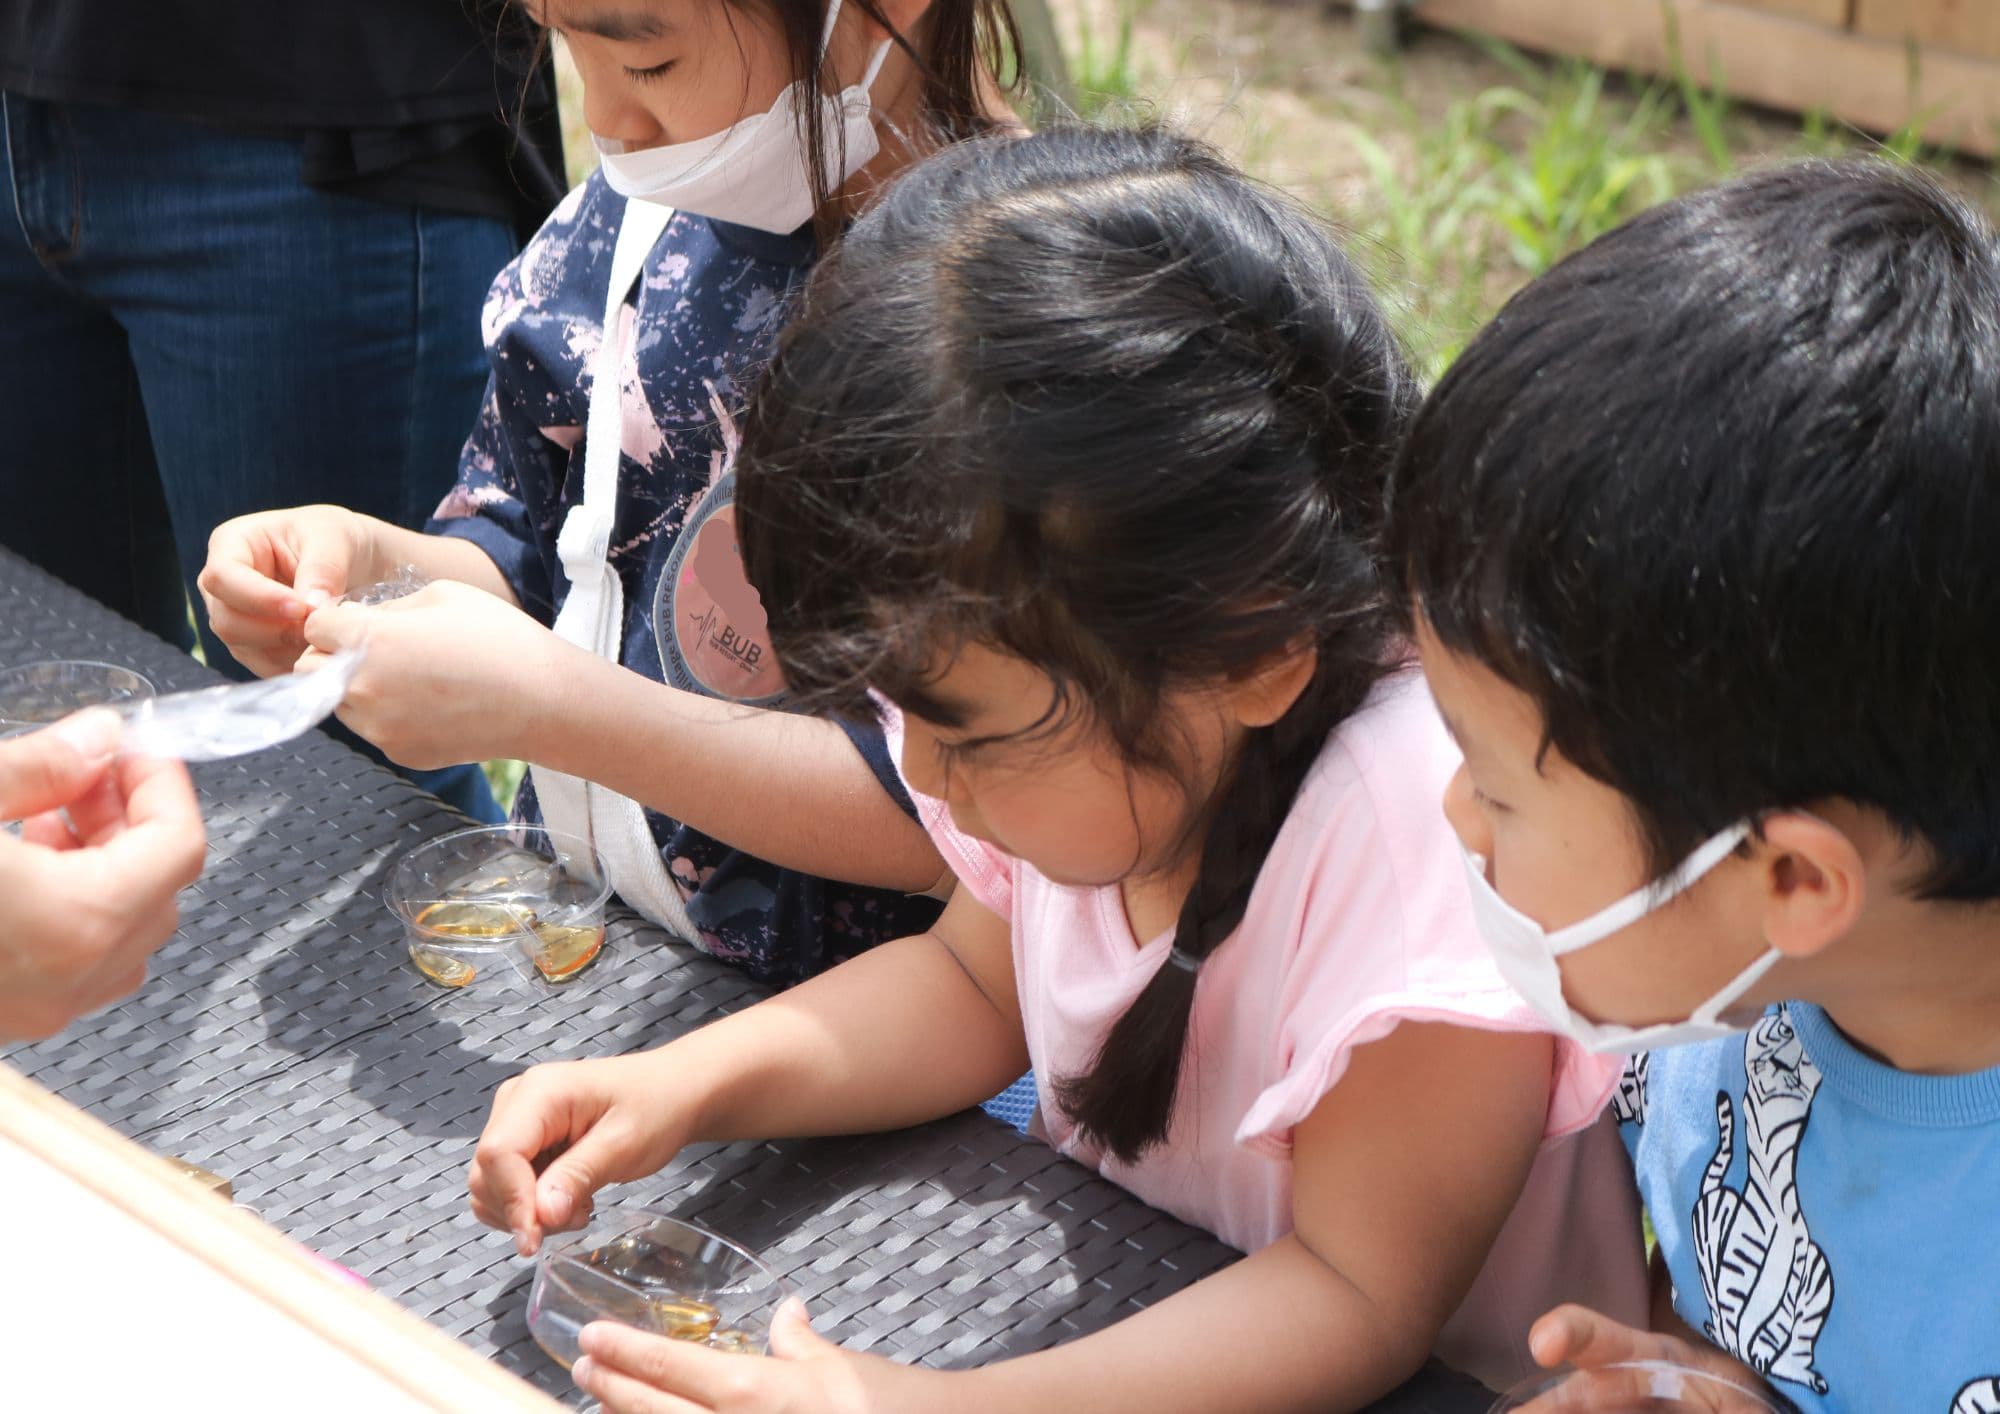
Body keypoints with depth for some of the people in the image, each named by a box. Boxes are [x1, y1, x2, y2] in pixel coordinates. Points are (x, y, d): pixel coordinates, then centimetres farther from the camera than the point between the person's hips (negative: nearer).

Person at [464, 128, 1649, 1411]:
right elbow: (976, 982, 10)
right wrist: (684, 1088, -6)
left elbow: (1357, 1292, -24)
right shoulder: (1083, 734, -8)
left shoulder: (1426, 820, -29)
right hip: (1115, 1303, 6)